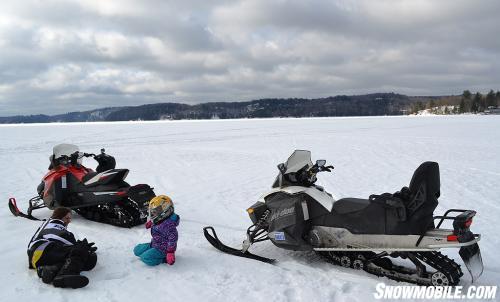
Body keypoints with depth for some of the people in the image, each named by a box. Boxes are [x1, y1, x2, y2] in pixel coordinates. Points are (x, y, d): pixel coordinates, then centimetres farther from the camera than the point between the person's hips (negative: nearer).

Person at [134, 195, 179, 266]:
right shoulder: (158, 220, 2)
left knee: (145, 257, -25)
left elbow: (172, 239, -31)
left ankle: (164, 258, -11)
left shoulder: (168, 224, -28)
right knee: (137, 250, 11)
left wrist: (170, 253, -35)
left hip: (162, 249, -11)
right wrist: (150, 222, 14)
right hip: (154, 244, 11)